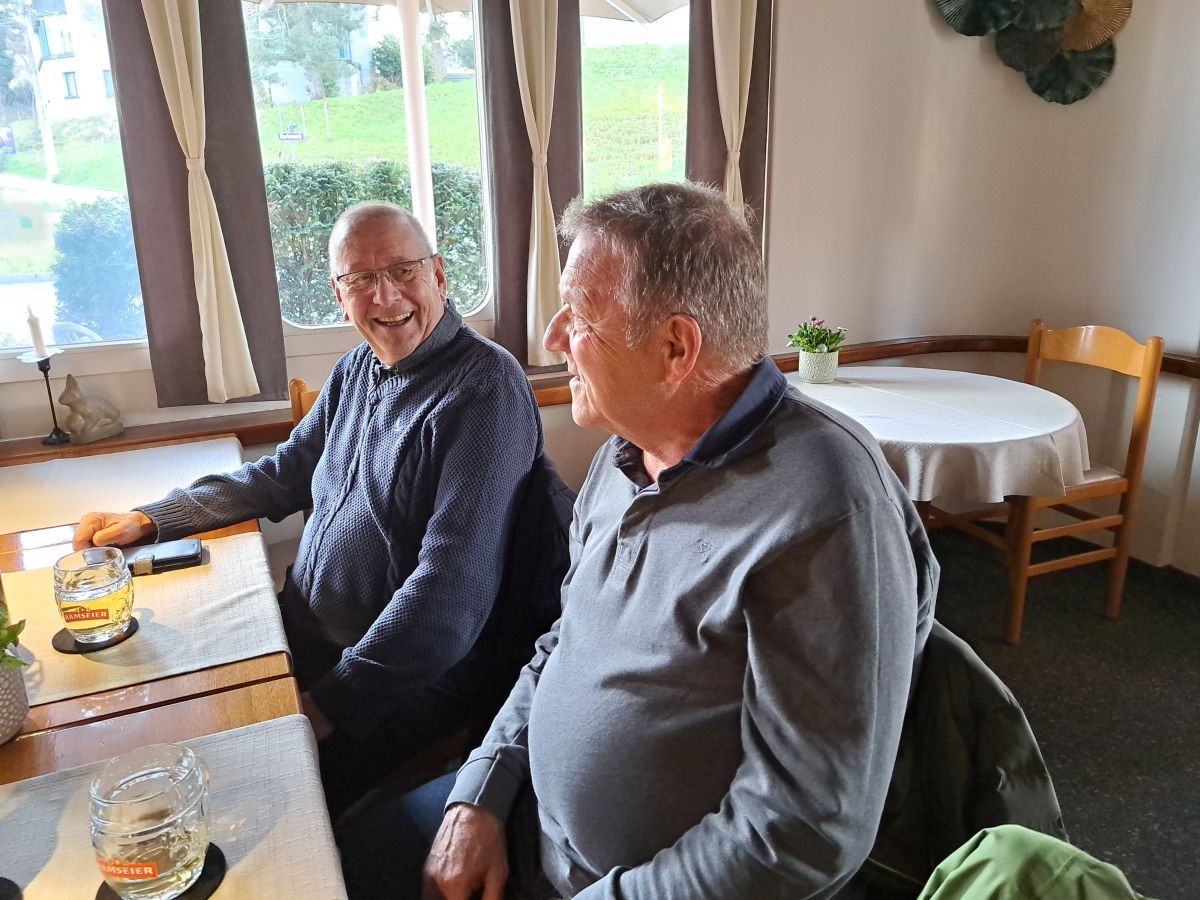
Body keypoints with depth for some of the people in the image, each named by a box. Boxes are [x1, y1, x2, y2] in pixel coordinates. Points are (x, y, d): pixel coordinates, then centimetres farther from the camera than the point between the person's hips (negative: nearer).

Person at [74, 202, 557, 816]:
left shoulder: (486, 386, -19)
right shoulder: (356, 371, 9)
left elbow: (450, 587, -25)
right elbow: (282, 477, 21)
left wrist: (329, 704, -23)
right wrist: (149, 520, 11)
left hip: (403, 687, -7)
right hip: (301, 639, 8)